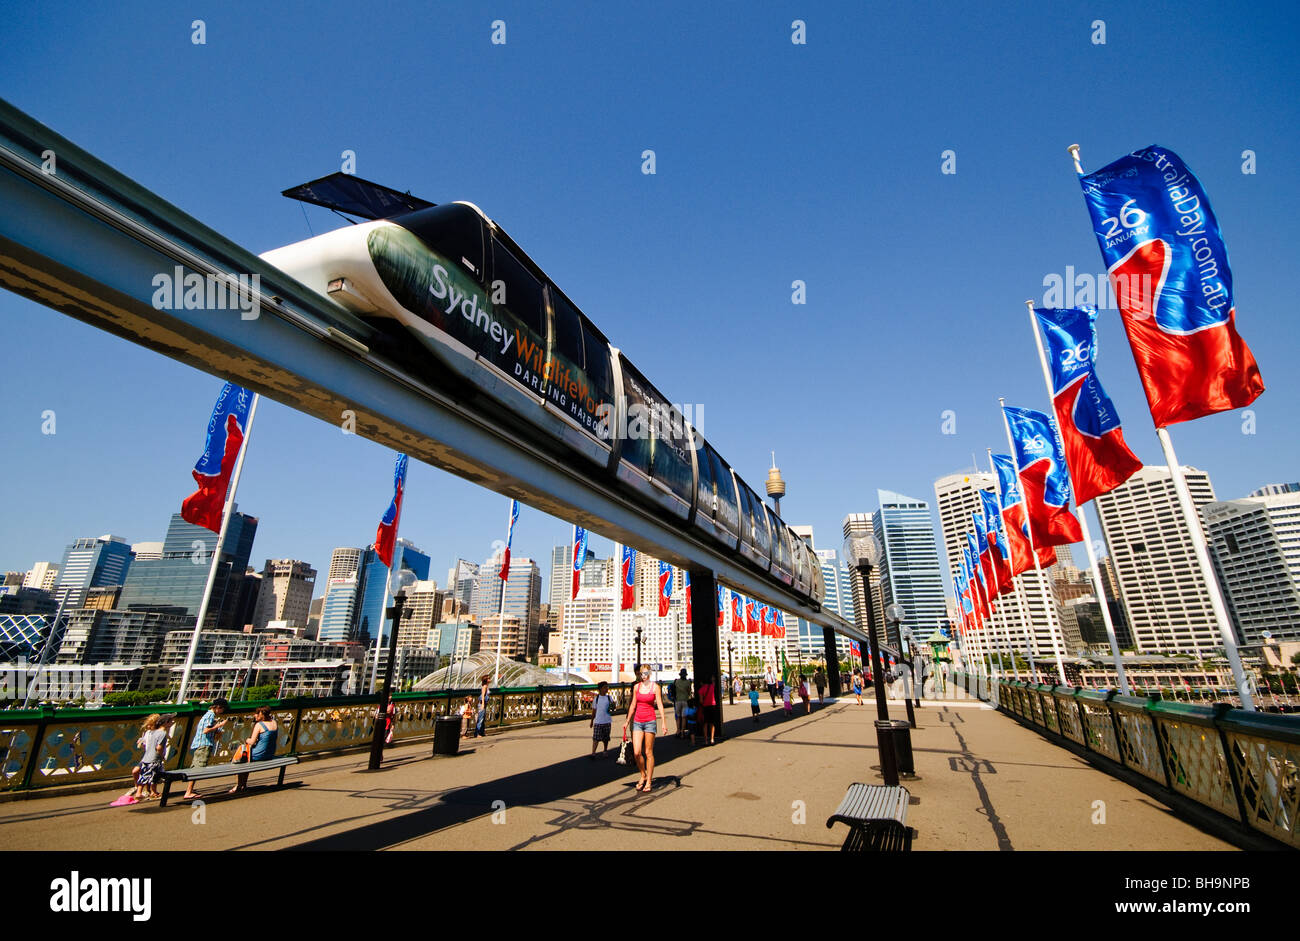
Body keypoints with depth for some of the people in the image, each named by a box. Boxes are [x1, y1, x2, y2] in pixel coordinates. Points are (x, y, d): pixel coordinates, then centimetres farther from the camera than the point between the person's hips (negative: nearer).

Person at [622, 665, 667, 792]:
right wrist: (626, 721, 16)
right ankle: (643, 776, 21)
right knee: (637, 752, -4)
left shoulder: (655, 687, -3)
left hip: (650, 721, -3)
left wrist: (664, 722, -13)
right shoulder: (636, 687, 6)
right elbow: (633, 705, 14)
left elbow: (659, 705, -6)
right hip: (637, 722, 3)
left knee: (648, 753, 1)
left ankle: (649, 782, 14)